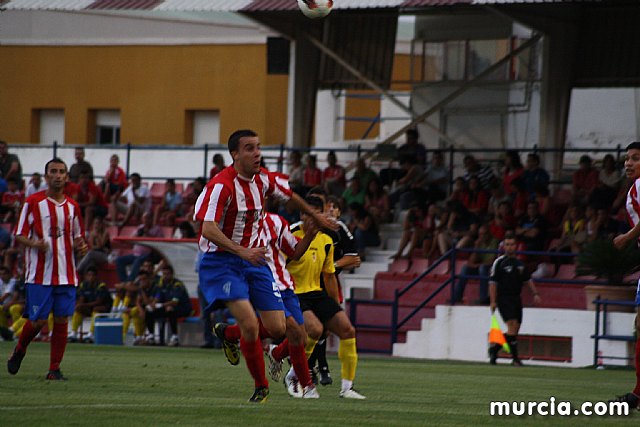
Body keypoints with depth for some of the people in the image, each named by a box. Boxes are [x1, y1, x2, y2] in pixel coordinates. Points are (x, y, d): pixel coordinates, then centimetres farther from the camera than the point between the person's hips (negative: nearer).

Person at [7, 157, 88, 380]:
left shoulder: (72, 206, 12)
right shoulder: (33, 202, -2)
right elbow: (19, 236, -1)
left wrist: (81, 246, -2)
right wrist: (34, 243, -22)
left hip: (66, 275, 4)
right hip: (40, 275, -4)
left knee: (61, 321, -2)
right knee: (38, 320, -5)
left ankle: (55, 369, 5)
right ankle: (19, 351, 24)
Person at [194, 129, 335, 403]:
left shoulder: (263, 179, 2)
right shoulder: (222, 185, -19)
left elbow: (289, 196, 24)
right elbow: (208, 229, -28)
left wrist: (315, 217, 36)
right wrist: (242, 251, -39)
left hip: (253, 259, 6)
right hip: (221, 263, -6)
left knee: (277, 329, -3)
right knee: (250, 324, -22)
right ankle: (261, 386, -1)